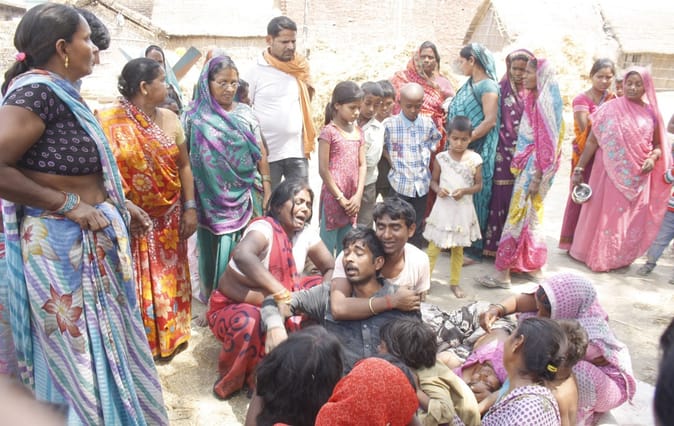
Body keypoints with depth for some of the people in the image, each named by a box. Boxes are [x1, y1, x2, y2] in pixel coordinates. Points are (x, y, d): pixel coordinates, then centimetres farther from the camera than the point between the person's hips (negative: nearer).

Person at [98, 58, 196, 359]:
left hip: (167, 218, 4)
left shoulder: (169, 119, 5)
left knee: (168, 279, 14)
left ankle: (169, 336, 31)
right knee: (135, 284, 6)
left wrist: (189, 208, 1)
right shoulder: (108, 121, -10)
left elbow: (183, 165, 7)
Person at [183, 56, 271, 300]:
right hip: (213, 197, -2)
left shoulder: (244, 113, 5)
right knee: (217, 248, 6)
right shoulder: (195, 117, -2)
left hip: (245, 194, 2)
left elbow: (260, 151, 7)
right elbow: (183, 156, -1)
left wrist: (266, 184, 2)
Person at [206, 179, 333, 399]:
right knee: (249, 322, -39)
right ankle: (230, 380, -5)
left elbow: (332, 269, 0)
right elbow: (241, 255, -48)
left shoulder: (306, 234, -5)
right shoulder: (264, 229, -26)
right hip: (234, 306, -7)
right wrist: (281, 293, -51)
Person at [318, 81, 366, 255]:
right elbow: (323, 169, -11)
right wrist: (340, 198, -10)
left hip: (352, 198, 6)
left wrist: (358, 195, -4)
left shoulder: (358, 132, 10)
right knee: (328, 245, 3)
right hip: (333, 196, -6)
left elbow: (362, 165, 7)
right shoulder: (328, 131, -8)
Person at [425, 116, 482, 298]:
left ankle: (455, 282, 29)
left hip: (463, 209, 1)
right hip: (443, 207, -1)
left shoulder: (474, 159, -5)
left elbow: (479, 185, 0)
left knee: (458, 248, 14)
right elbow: (433, 181, 5)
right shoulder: (441, 158, -4)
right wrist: (438, 190, -16)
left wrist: (465, 191, -18)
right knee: (434, 247, 2)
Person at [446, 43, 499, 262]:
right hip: (461, 149, 8)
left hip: (478, 151, -8)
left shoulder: (488, 86, -11)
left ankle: (474, 249, 11)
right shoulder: (469, 84, 15)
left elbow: (490, 121, -19)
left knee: (474, 196, 0)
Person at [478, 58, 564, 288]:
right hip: (527, 163, 9)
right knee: (530, 215, 16)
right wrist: (519, 164, 12)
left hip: (536, 166, -9)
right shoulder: (533, 99, 12)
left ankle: (503, 273, 0)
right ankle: (534, 265, 28)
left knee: (518, 216, -6)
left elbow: (547, 142, -17)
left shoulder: (546, 101, -14)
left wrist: (537, 176, -18)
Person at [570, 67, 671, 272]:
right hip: (610, 173, -3)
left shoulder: (651, 113, 2)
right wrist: (579, 169, -10)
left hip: (637, 178, 3)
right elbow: (592, 141, -6)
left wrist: (653, 158, -11)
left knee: (631, 220, 10)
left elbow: (658, 145, 11)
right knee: (604, 215, 6)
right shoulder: (611, 109, -6)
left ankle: (621, 257, 26)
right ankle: (596, 256, 21)